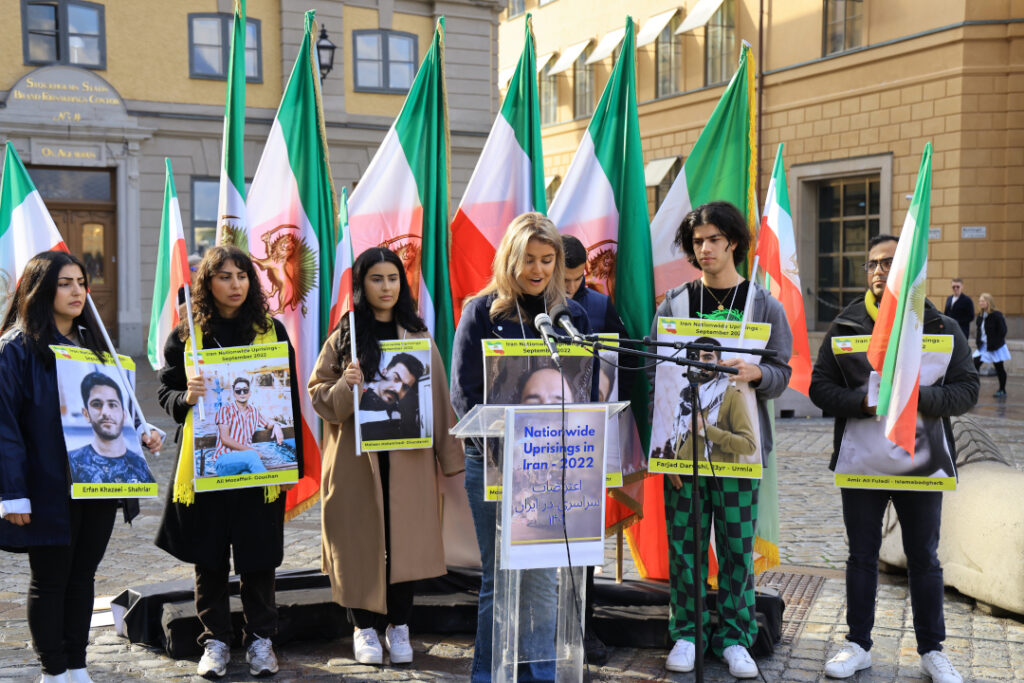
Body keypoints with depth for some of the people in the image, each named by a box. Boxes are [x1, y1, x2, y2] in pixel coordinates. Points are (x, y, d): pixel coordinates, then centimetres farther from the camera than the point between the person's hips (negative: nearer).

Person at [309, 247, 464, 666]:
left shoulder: (419, 337, 8)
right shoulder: (344, 337, 4)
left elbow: (438, 398, 7)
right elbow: (318, 396, 4)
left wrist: (450, 456, 3)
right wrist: (346, 386, -18)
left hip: (408, 459, 1)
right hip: (357, 459, -1)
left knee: (404, 539, 3)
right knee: (361, 541, 2)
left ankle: (399, 626, 17)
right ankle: (364, 627, 16)